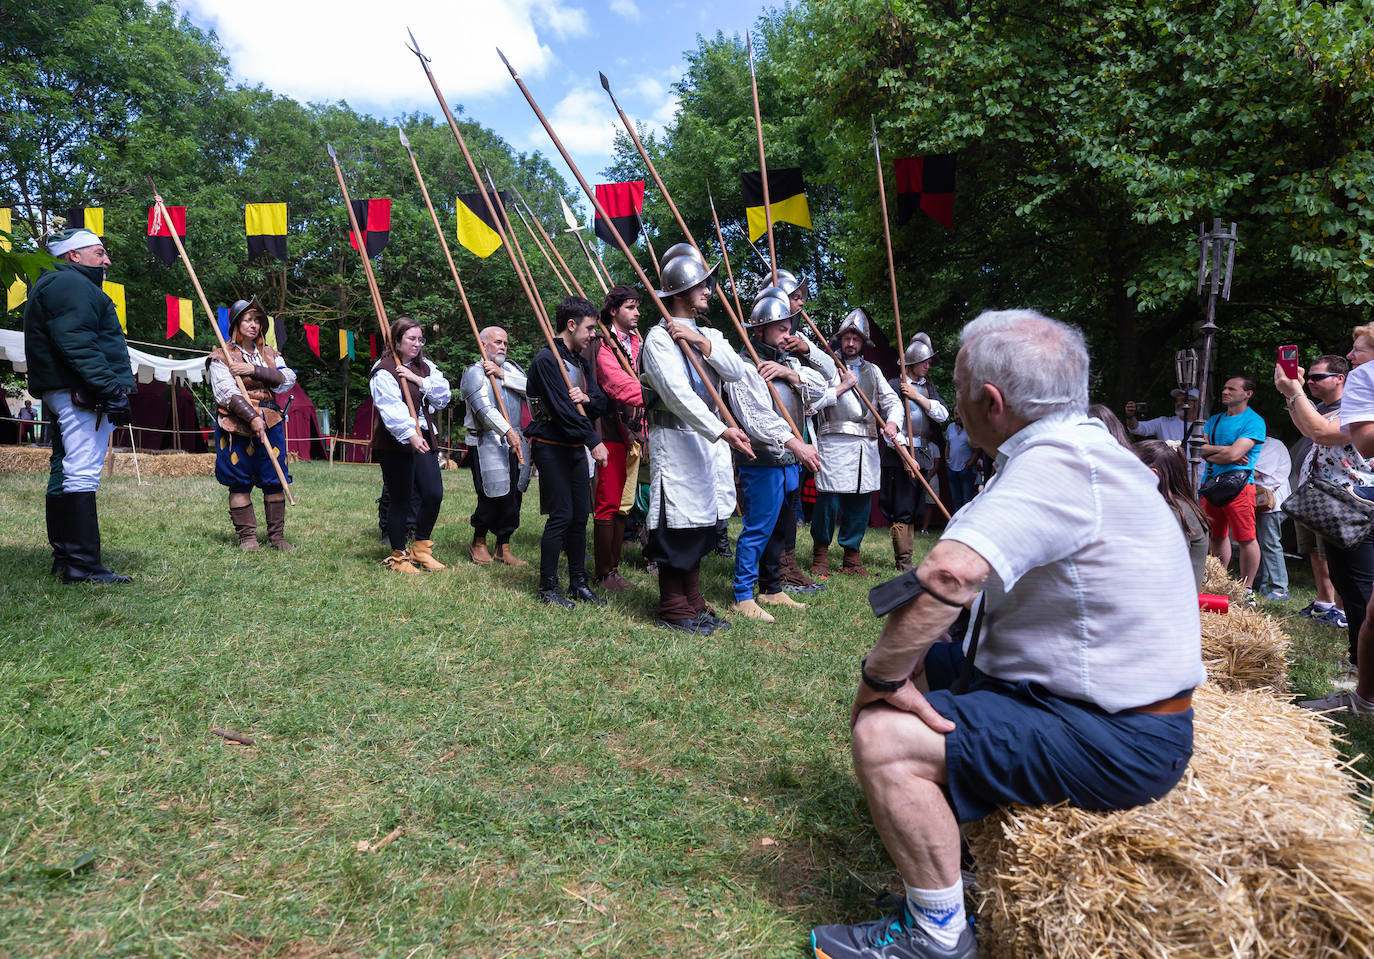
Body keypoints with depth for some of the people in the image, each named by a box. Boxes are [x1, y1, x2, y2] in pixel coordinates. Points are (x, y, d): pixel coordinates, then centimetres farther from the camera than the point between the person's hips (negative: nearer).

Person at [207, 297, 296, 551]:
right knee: (240, 481, -1)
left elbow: (288, 380, 0)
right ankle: (247, 536, 6)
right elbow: (226, 392, -10)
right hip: (236, 423, -3)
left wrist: (255, 370, -12)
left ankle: (277, 536, 8)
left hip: (270, 422, 4)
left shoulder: (269, 354, 17)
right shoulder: (221, 356, 4)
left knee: (275, 479, 1)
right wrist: (251, 417, -21)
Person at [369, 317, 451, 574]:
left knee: (434, 495, 3)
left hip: (423, 439, 7)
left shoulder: (425, 367, 14)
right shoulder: (384, 371, -8)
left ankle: (421, 549, 21)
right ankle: (399, 556, 14)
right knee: (401, 501, -1)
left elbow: (443, 396, 3)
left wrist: (419, 380, -9)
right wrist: (410, 434, -35)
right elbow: (391, 408, -22)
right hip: (395, 444, -7)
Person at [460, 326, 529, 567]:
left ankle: (503, 548, 15)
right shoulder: (475, 373, -4)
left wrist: (502, 374, -13)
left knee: (513, 495, 5)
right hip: (487, 443, -6)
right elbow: (484, 408, -18)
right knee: (493, 495, -8)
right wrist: (507, 432, -28)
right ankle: (478, 543, 13)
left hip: (514, 441, 6)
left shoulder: (510, 367, 16)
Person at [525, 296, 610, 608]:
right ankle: (547, 587, 4)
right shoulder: (546, 360, -12)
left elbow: (601, 404, 11)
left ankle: (578, 583, 17)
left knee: (580, 516, 8)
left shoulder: (581, 362, 15)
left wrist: (588, 398, -13)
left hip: (576, 447, 8)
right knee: (561, 516, -8)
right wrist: (594, 441, -22)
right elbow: (562, 409, -21)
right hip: (551, 447, -8)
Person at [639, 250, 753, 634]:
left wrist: (701, 342, -12)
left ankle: (693, 604, 21)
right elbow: (678, 393, -21)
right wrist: (721, 430, -29)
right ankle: (673, 610, 6)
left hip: (708, 438, 8)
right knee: (678, 525, -5)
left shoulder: (708, 335, 18)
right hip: (675, 437, -8)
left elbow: (736, 371, 1)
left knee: (699, 523, 12)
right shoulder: (659, 337, -9)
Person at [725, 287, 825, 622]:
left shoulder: (788, 362, 18)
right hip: (762, 464, -9)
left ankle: (772, 589, 28)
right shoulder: (743, 367, -10)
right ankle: (743, 597, 2)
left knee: (782, 528, 16)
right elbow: (757, 417, -22)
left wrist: (790, 373, -11)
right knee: (758, 529, -7)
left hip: (789, 463, 9)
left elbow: (820, 388, 5)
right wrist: (795, 443, -30)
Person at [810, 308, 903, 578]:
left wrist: (891, 422, -3)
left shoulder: (873, 371, 21)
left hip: (867, 445, 5)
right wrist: (842, 387, -8)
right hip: (835, 442, -5)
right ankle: (820, 554, 7)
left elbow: (892, 400, 17)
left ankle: (852, 556, 16)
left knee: (861, 501, 5)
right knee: (830, 499, -9)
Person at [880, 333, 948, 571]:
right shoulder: (895, 385, -4)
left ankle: (903, 558, 17)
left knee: (915, 511, 10)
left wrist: (917, 396, -10)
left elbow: (942, 415, 2)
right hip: (899, 453, -7)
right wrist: (906, 455, -20)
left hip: (923, 454, 7)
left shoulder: (928, 386, 16)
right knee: (902, 511, -7)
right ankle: (903, 561, -3)